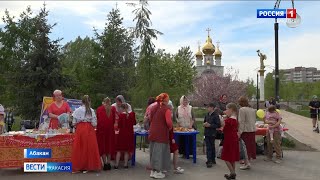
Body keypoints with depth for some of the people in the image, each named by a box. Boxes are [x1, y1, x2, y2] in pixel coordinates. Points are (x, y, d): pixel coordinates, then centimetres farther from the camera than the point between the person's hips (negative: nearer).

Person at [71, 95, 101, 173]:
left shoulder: (77, 110, -1)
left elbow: (74, 123, -1)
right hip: (89, 129, 0)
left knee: (78, 148, 6)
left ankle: (77, 167, 11)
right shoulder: (91, 110, -3)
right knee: (89, 147, 8)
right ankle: (87, 167, 13)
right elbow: (94, 123, -4)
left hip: (80, 129, 1)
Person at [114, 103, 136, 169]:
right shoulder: (132, 114, -3)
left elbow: (119, 125, -10)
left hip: (122, 134, -3)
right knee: (127, 150, 12)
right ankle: (125, 164, 14)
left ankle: (117, 164, 8)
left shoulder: (121, 115, -12)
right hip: (129, 134, 3)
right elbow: (134, 123, 9)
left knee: (119, 150, 8)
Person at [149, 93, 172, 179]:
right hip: (161, 133, -7)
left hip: (152, 132, 7)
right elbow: (169, 122, -22)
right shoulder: (166, 109, -13)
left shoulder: (153, 108, 9)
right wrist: (170, 127, -4)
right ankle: (158, 172, 11)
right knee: (160, 151, 3)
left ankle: (153, 171, 25)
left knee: (154, 151, 16)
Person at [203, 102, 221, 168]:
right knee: (208, 147, 9)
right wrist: (204, 124, 0)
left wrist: (210, 125, -18)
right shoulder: (207, 115, 8)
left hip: (212, 134, -6)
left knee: (211, 147, 2)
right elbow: (204, 122, 23)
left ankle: (210, 161, 5)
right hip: (207, 133, 6)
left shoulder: (216, 115, -11)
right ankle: (212, 160, 18)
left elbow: (218, 125, -16)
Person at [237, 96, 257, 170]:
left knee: (244, 147, 0)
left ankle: (246, 163, 2)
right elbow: (254, 120, 15)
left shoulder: (242, 109, -12)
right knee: (251, 146, 14)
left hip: (245, 130, -7)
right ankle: (249, 161, 23)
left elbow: (241, 122, -15)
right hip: (253, 130, 8)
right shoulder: (253, 109, 11)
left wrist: (239, 132, -13)